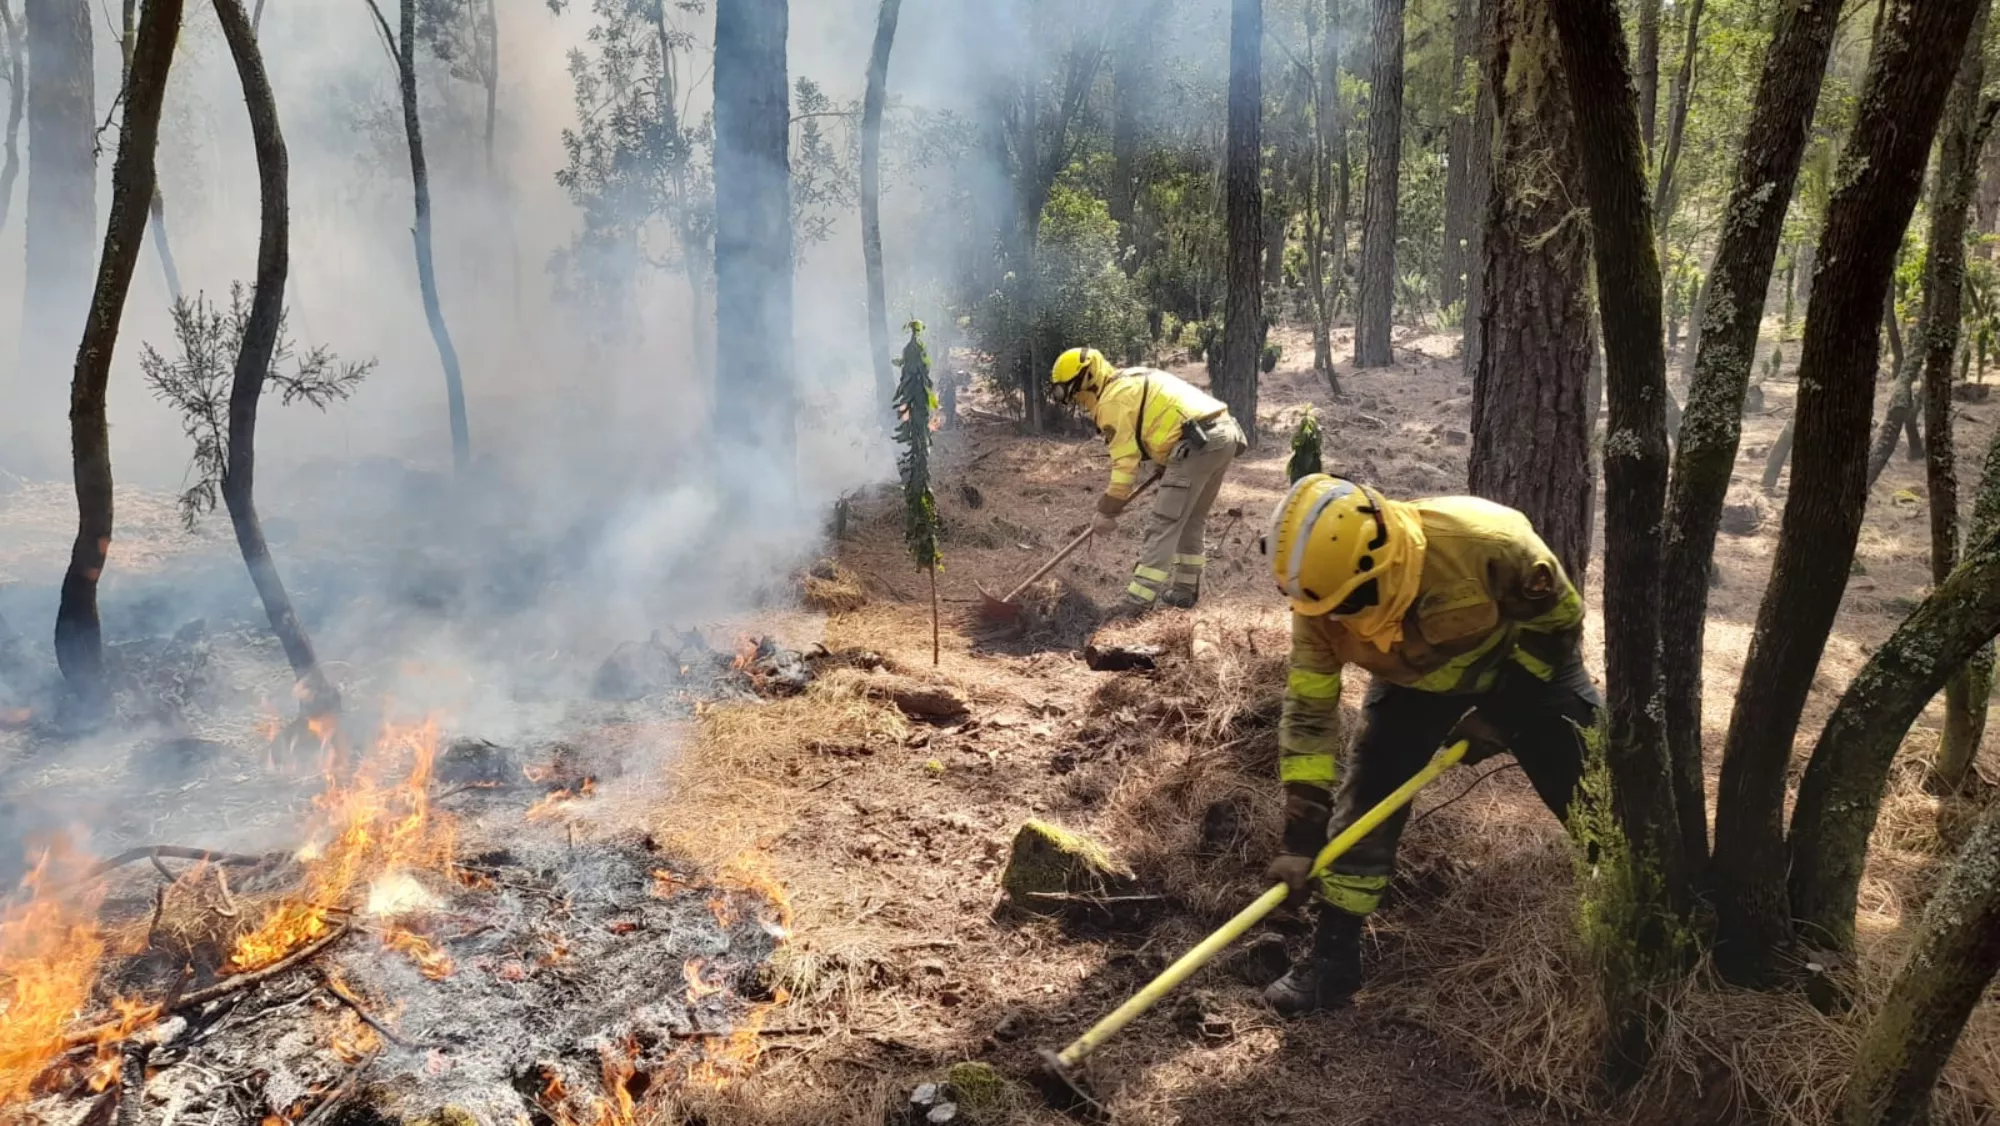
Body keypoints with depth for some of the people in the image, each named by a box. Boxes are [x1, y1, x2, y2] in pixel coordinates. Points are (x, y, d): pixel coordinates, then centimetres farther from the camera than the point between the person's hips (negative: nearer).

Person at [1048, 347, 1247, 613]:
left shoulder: (1113, 399, -4)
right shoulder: (1133, 380, 25)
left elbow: (1123, 462, -6)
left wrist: (1107, 512, 0)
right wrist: (1167, 466, 28)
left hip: (1198, 443, -10)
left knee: (1163, 524, -7)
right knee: (1192, 521, 20)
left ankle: (1138, 602, -9)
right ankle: (1185, 589, 28)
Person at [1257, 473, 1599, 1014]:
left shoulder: (1483, 540, -40)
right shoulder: (1321, 605, -29)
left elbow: (1557, 616, -20)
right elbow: (1308, 714, -19)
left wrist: (1499, 713, -19)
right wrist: (1301, 837, -21)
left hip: (1527, 664, -2)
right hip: (1412, 683, 2)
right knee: (1361, 806, -8)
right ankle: (1332, 959, 4)